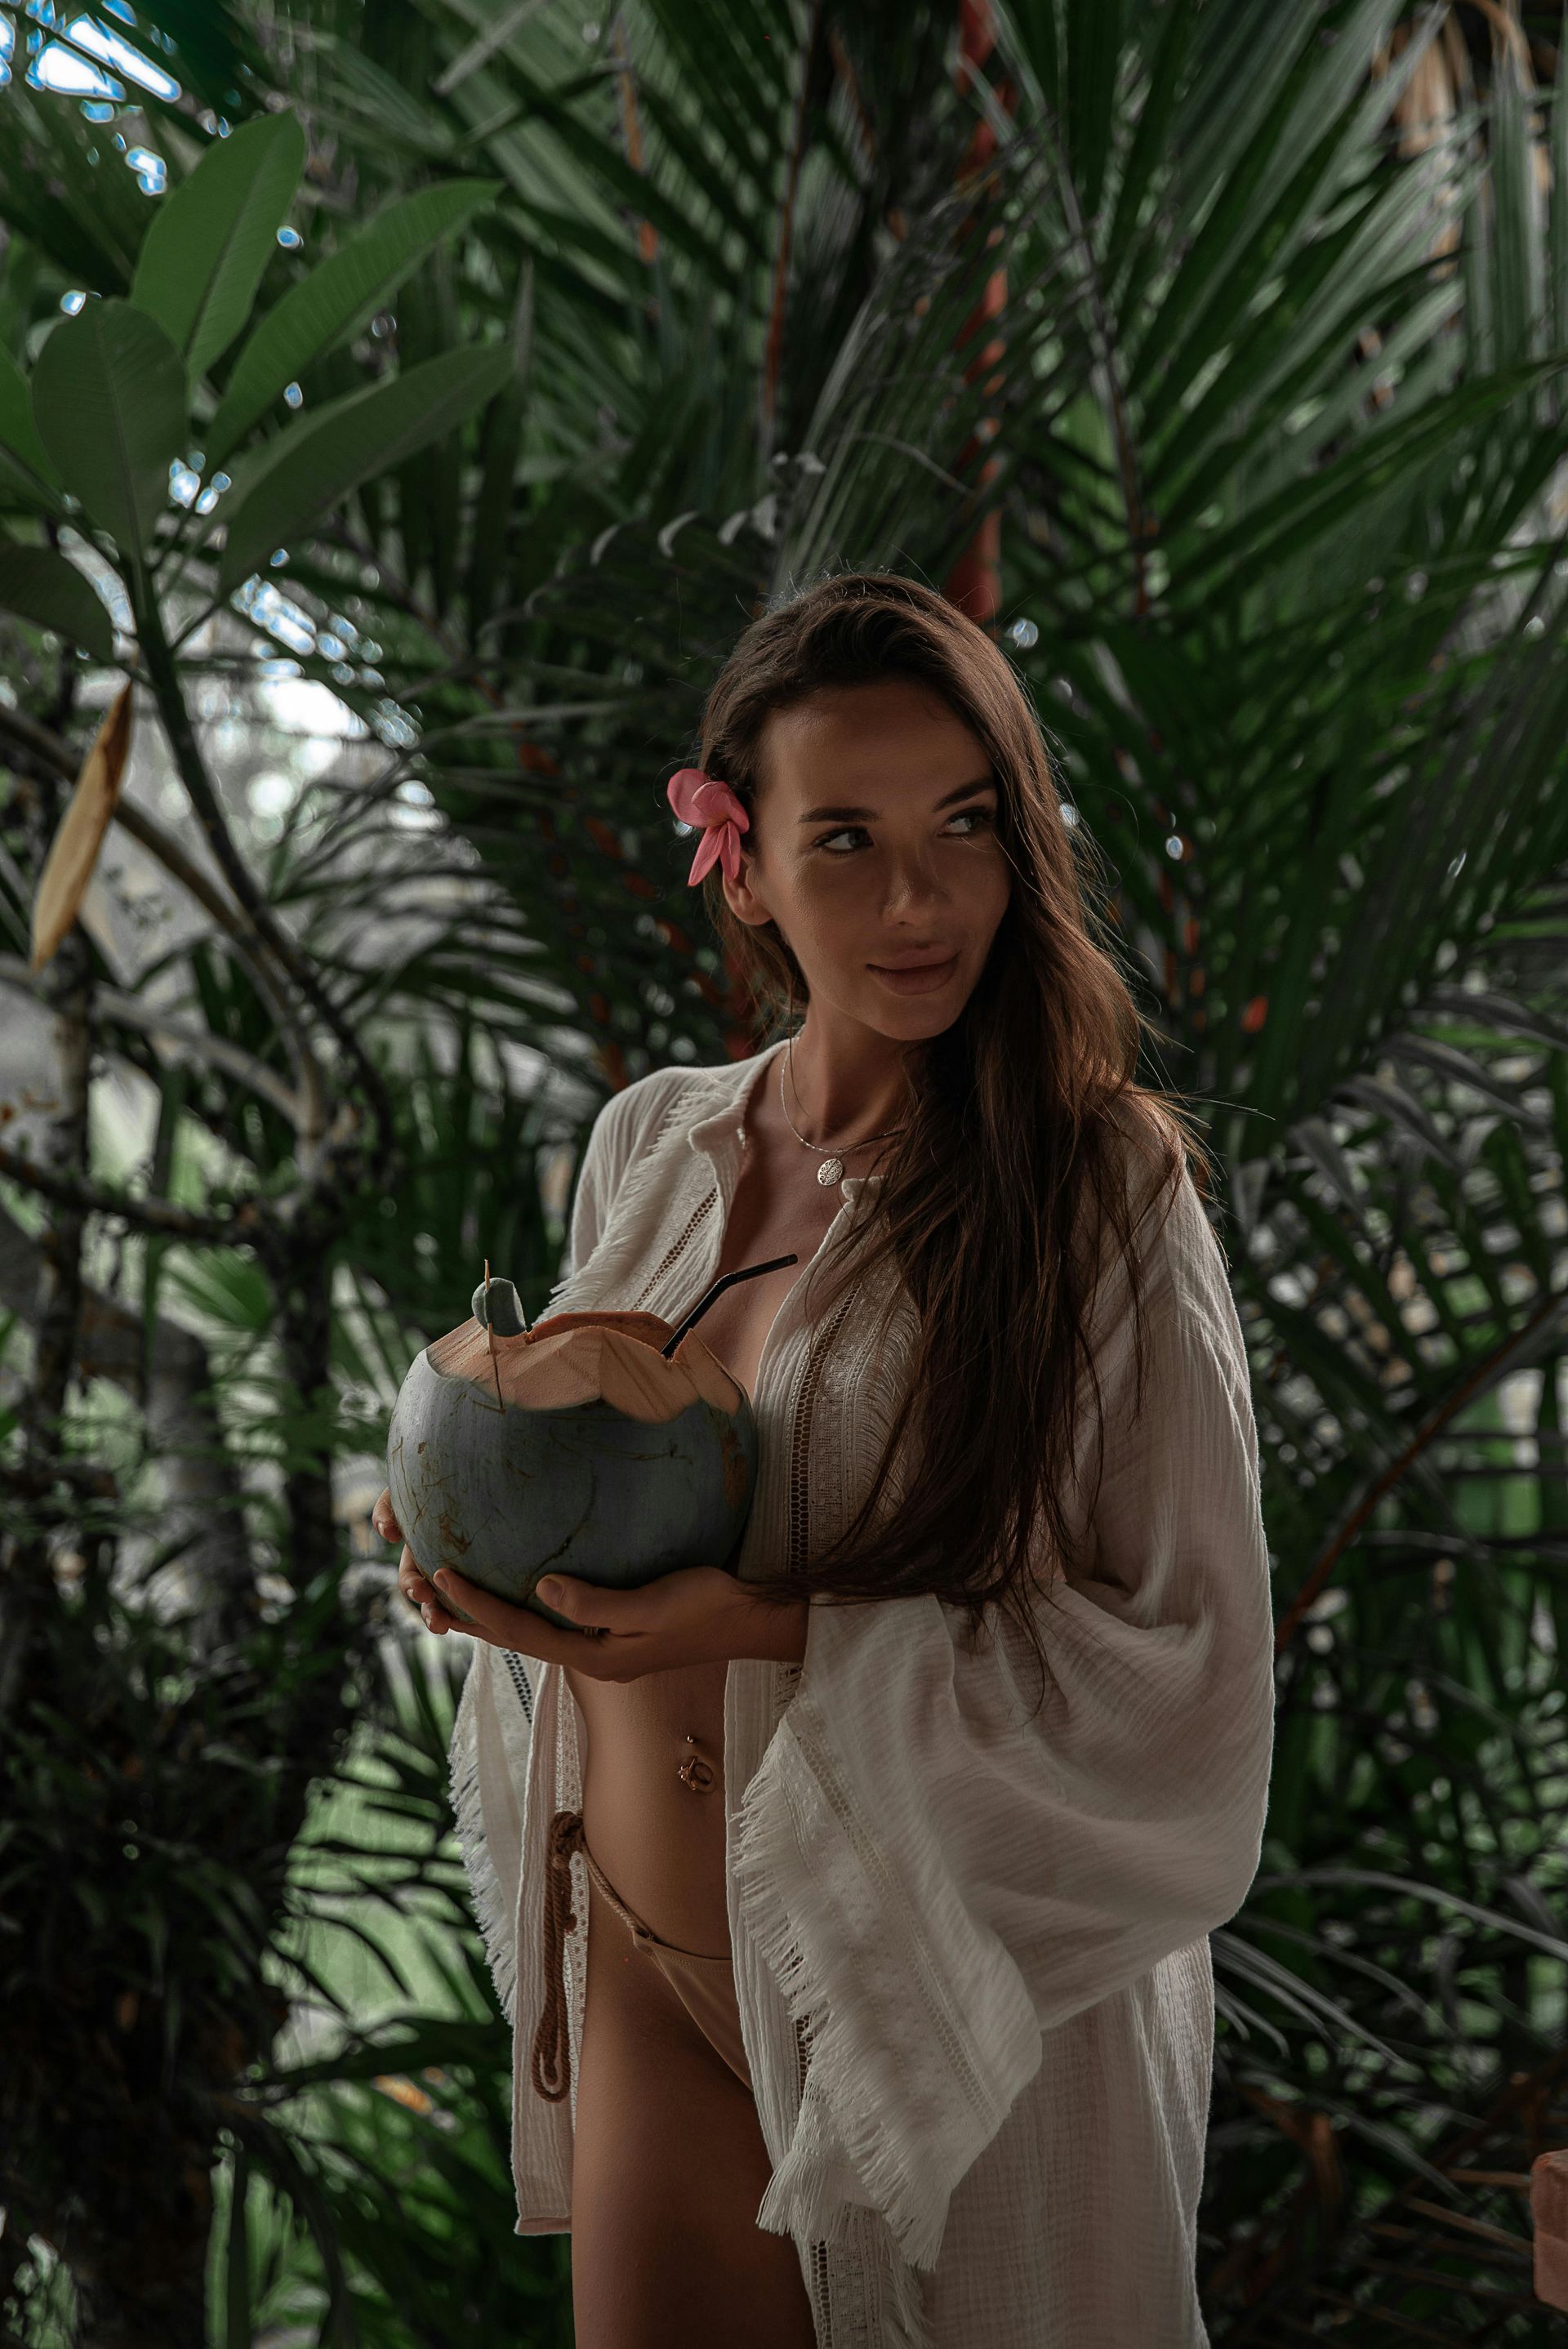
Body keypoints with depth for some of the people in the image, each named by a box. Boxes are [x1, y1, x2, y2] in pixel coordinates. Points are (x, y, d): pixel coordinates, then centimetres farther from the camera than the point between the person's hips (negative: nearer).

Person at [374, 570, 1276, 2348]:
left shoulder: (1101, 1183, -15)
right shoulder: (649, 1145, 2)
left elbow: (1189, 1673, -17)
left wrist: (779, 1630, -24)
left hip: (945, 1998, -4)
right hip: (646, 1966, 5)